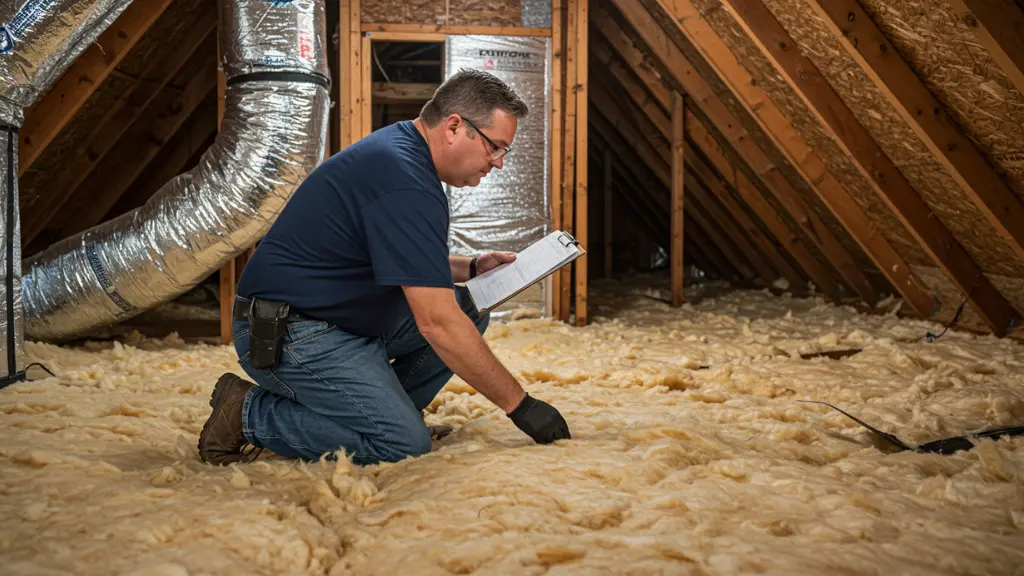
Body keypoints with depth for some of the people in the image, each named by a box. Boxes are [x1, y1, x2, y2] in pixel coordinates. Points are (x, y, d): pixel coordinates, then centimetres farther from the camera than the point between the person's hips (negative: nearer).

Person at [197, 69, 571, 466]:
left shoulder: (402, 148, 8)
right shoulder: (404, 180, -24)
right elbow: (437, 324, -28)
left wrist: (469, 269, 9)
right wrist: (519, 406, -21)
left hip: (346, 317, 10)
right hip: (288, 334, -10)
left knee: (470, 307, 4)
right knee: (404, 444, -21)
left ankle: (385, 406, 9)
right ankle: (247, 413, -6)